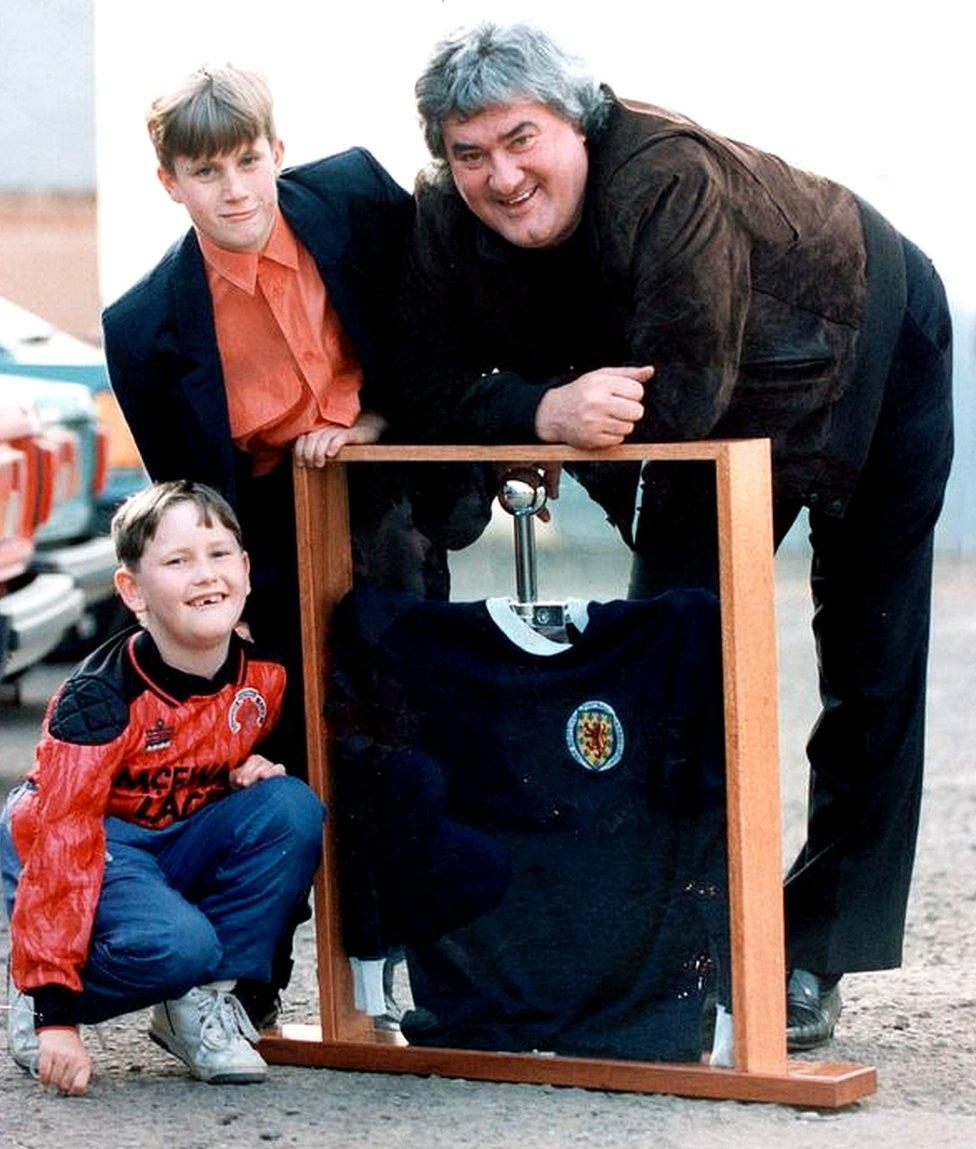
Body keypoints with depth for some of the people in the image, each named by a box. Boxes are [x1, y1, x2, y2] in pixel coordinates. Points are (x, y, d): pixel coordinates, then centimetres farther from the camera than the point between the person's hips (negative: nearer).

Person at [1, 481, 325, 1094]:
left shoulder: (266, 674, -8)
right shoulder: (102, 696, -26)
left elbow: (264, 745, 17)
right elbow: (59, 836, -27)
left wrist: (264, 768, -13)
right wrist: (55, 1011, -31)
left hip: (185, 836, 6)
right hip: (96, 842, -6)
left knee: (293, 809, -20)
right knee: (175, 944, -34)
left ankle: (205, 998, -9)